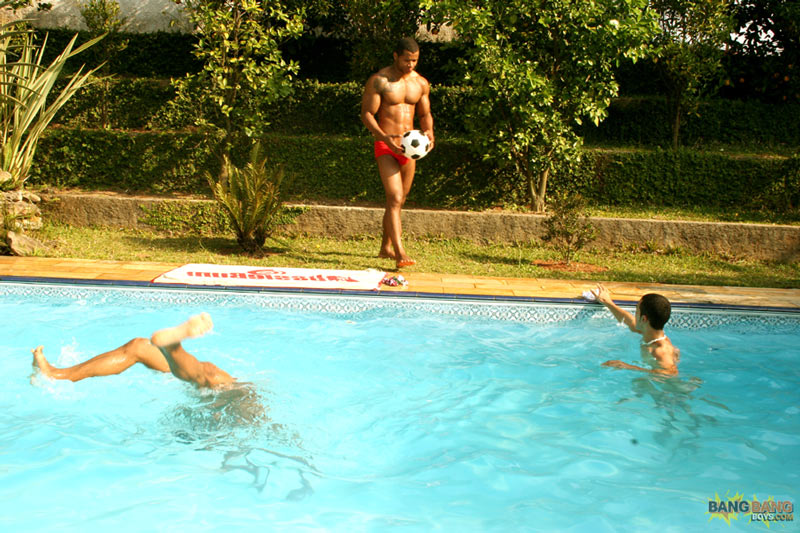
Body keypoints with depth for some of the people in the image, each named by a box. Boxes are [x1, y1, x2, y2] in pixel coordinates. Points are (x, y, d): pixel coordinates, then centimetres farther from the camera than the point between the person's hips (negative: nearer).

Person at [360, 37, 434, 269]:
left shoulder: (421, 83, 8)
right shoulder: (379, 81, -9)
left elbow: (425, 113, 17)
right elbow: (366, 114, -10)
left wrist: (429, 132, -6)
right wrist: (386, 138, -24)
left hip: (409, 147, 6)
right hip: (385, 147, -6)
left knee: (399, 200, 13)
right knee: (394, 198, -18)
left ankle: (385, 247, 28)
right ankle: (400, 253, -23)